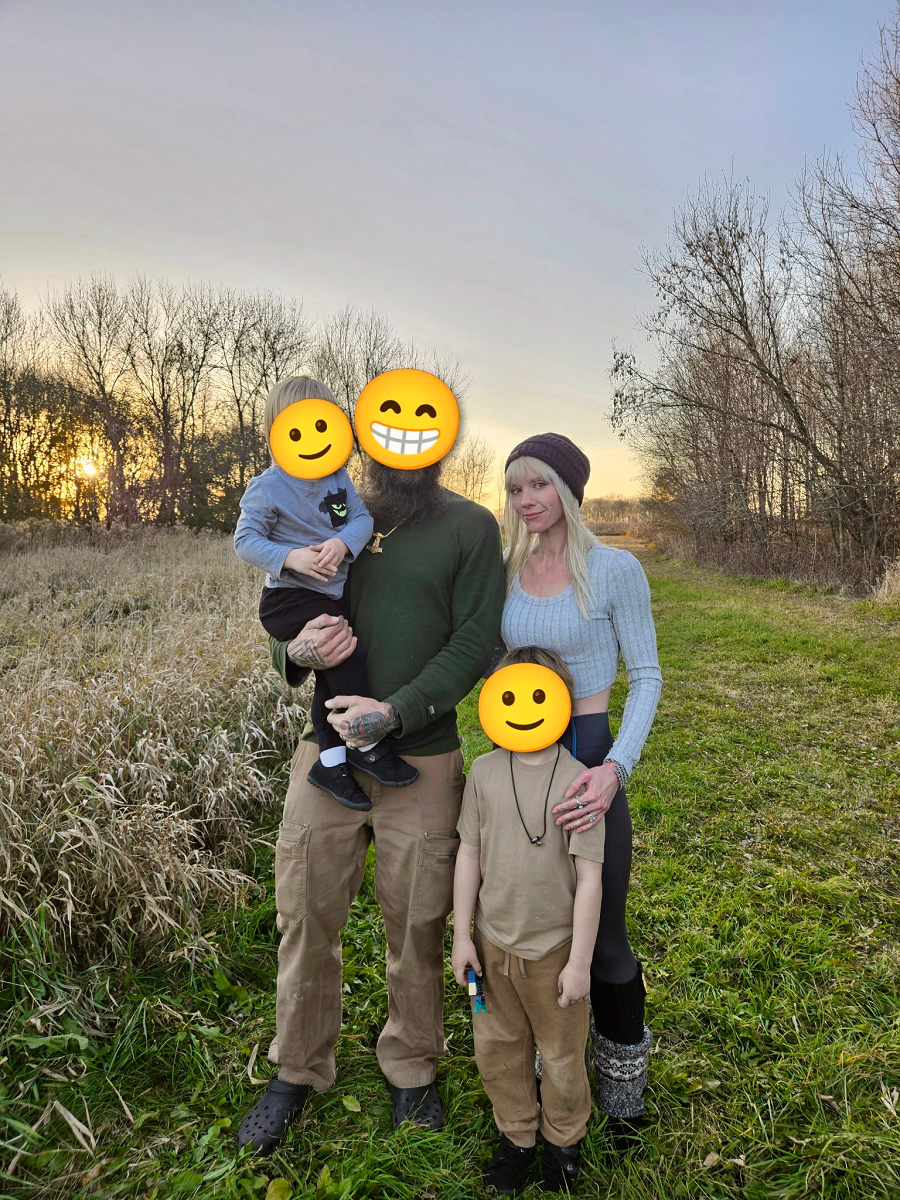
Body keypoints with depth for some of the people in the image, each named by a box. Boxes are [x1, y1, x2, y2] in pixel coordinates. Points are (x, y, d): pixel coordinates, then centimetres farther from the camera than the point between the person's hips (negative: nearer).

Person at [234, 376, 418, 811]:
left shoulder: (338, 476, 3)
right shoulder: (267, 487, -13)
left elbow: (363, 517, -2)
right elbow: (246, 539, -13)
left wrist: (343, 543, -23)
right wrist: (291, 557, -29)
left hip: (332, 594, 7)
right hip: (288, 599, -7)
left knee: (332, 677, 11)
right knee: (347, 655, -21)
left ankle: (330, 761, 23)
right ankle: (366, 747, -6)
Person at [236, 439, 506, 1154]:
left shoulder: (470, 527, -1)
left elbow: (475, 642, -8)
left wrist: (396, 712, -20)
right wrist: (296, 651, -12)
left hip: (422, 759, -2)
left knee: (416, 925, 11)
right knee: (307, 915, 11)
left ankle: (412, 1067, 37)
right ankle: (298, 1073, 35)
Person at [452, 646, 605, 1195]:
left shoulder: (577, 781, -20)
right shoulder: (485, 771, -8)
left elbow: (589, 878, -15)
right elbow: (470, 853, 0)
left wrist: (579, 961, -12)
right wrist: (463, 935, 2)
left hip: (553, 948, -3)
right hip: (493, 943, 4)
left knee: (561, 1053, 18)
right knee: (497, 1047, 20)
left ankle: (564, 1139, 45)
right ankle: (517, 1133, 46)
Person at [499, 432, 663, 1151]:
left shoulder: (615, 570, -10)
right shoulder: (506, 572, 3)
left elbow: (646, 677, -10)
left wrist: (615, 768, -23)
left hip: (588, 756, -4)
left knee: (603, 936, 7)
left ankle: (623, 1085, 35)